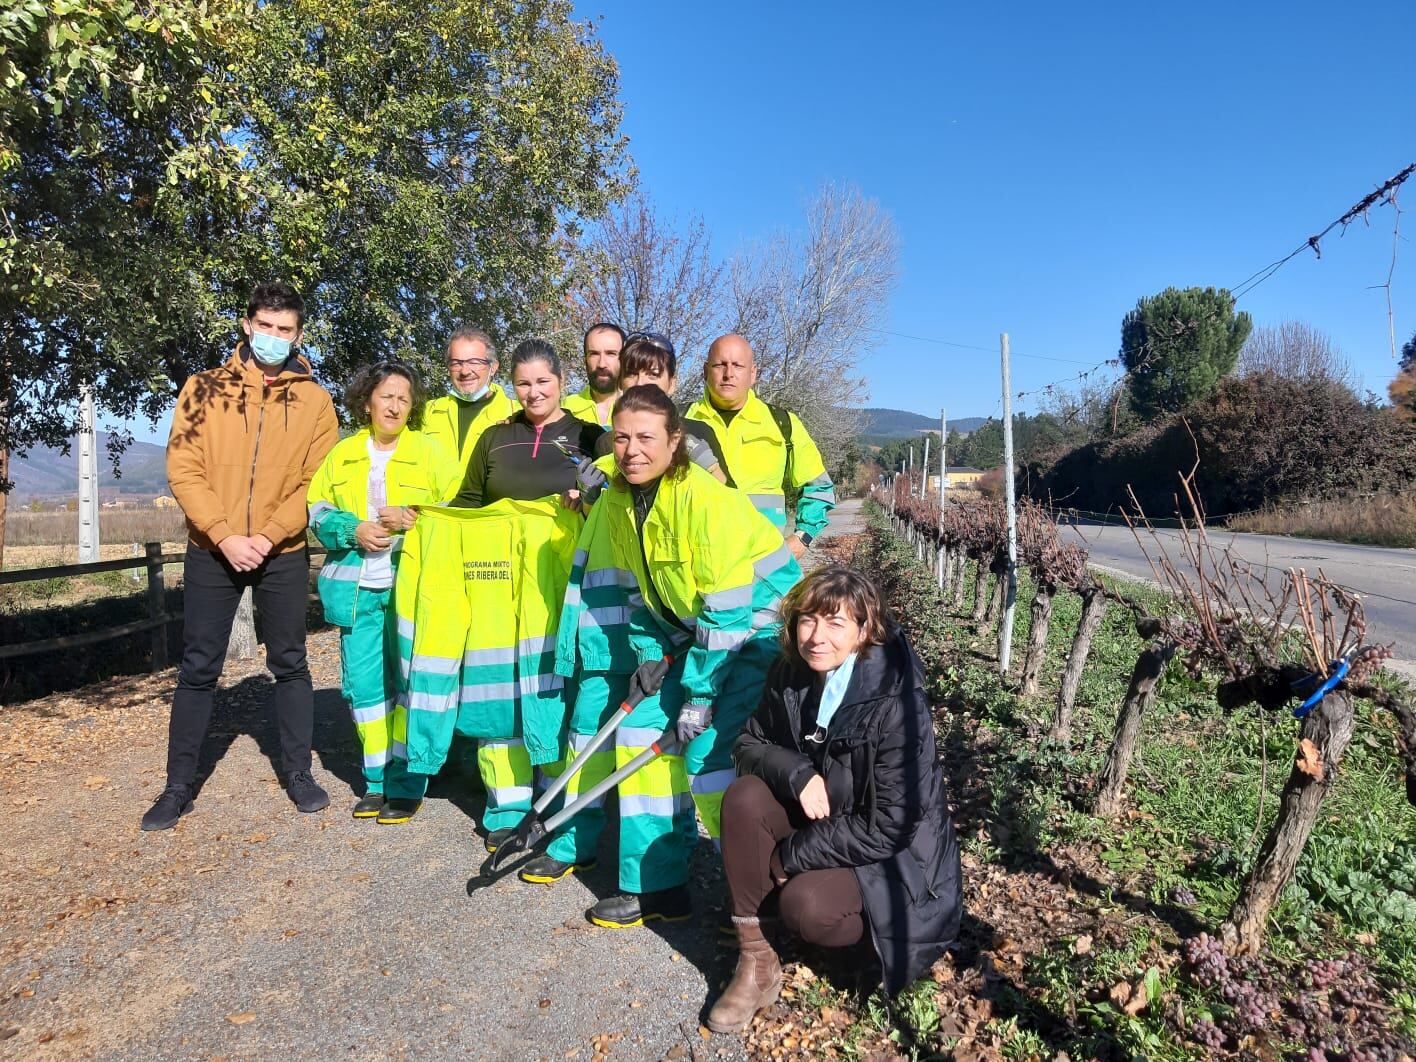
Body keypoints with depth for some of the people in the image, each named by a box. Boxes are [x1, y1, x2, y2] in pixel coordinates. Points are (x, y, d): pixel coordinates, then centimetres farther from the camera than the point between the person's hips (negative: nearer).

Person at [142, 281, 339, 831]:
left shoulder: (314, 399, 2)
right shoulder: (204, 388, 2)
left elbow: (317, 482, -3)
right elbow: (183, 468, -4)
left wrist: (268, 537, -14)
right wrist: (225, 536, -15)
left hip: (284, 554, 0)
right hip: (212, 551, 0)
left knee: (290, 663, 8)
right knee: (198, 668, 5)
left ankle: (298, 771, 22)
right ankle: (178, 785, 18)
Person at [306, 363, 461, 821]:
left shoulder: (432, 452, 2)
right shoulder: (341, 454, 13)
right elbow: (317, 510, 11)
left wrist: (414, 521, -17)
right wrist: (353, 531, -8)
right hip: (356, 588, 4)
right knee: (362, 683, 6)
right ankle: (377, 779, 20)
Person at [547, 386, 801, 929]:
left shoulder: (707, 501, -27)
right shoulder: (616, 502, -3)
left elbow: (726, 612, -25)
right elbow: (633, 593, 7)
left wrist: (701, 694, -20)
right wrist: (644, 657, 1)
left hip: (763, 629, -8)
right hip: (700, 635, 8)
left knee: (709, 753, -18)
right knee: (641, 731, 3)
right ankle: (656, 887, 16)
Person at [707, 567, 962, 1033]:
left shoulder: (897, 706, -27)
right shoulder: (790, 675, -10)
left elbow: (887, 828, -25)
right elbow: (749, 743, 0)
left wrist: (787, 856, -20)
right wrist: (796, 773, -23)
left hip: (892, 855, -5)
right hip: (820, 820, 6)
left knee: (805, 905, -30)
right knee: (744, 797, -21)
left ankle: (874, 925, 5)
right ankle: (754, 961, -12)